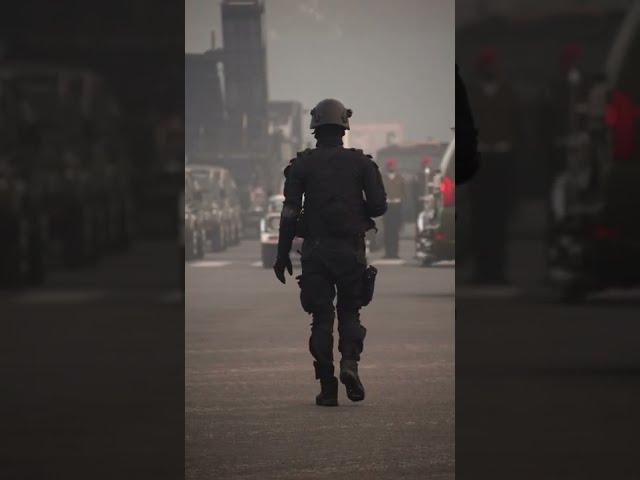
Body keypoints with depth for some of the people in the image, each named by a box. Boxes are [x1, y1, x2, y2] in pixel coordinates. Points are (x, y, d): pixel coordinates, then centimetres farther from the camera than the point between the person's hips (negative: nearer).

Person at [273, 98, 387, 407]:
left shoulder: (302, 164, 0)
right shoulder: (360, 162, 1)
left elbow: (290, 211, -4)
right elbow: (379, 205, -4)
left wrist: (282, 254, 0)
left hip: (315, 250, 0)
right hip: (351, 249, 0)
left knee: (321, 318, 6)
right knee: (349, 312, 13)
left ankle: (327, 388, 2)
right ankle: (350, 362, -14)